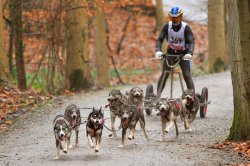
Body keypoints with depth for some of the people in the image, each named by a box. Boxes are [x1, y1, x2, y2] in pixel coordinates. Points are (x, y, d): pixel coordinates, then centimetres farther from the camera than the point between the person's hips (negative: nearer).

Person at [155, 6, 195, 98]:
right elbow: (160, 39, -18)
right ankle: (157, 96, -8)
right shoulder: (167, 26, -14)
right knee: (164, 74, -9)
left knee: (187, 75, -12)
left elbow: (191, 41, -27)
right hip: (170, 53, 2)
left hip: (183, 54, -2)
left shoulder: (186, 27, -20)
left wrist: (189, 53, -46)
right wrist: (158, 51, -37)